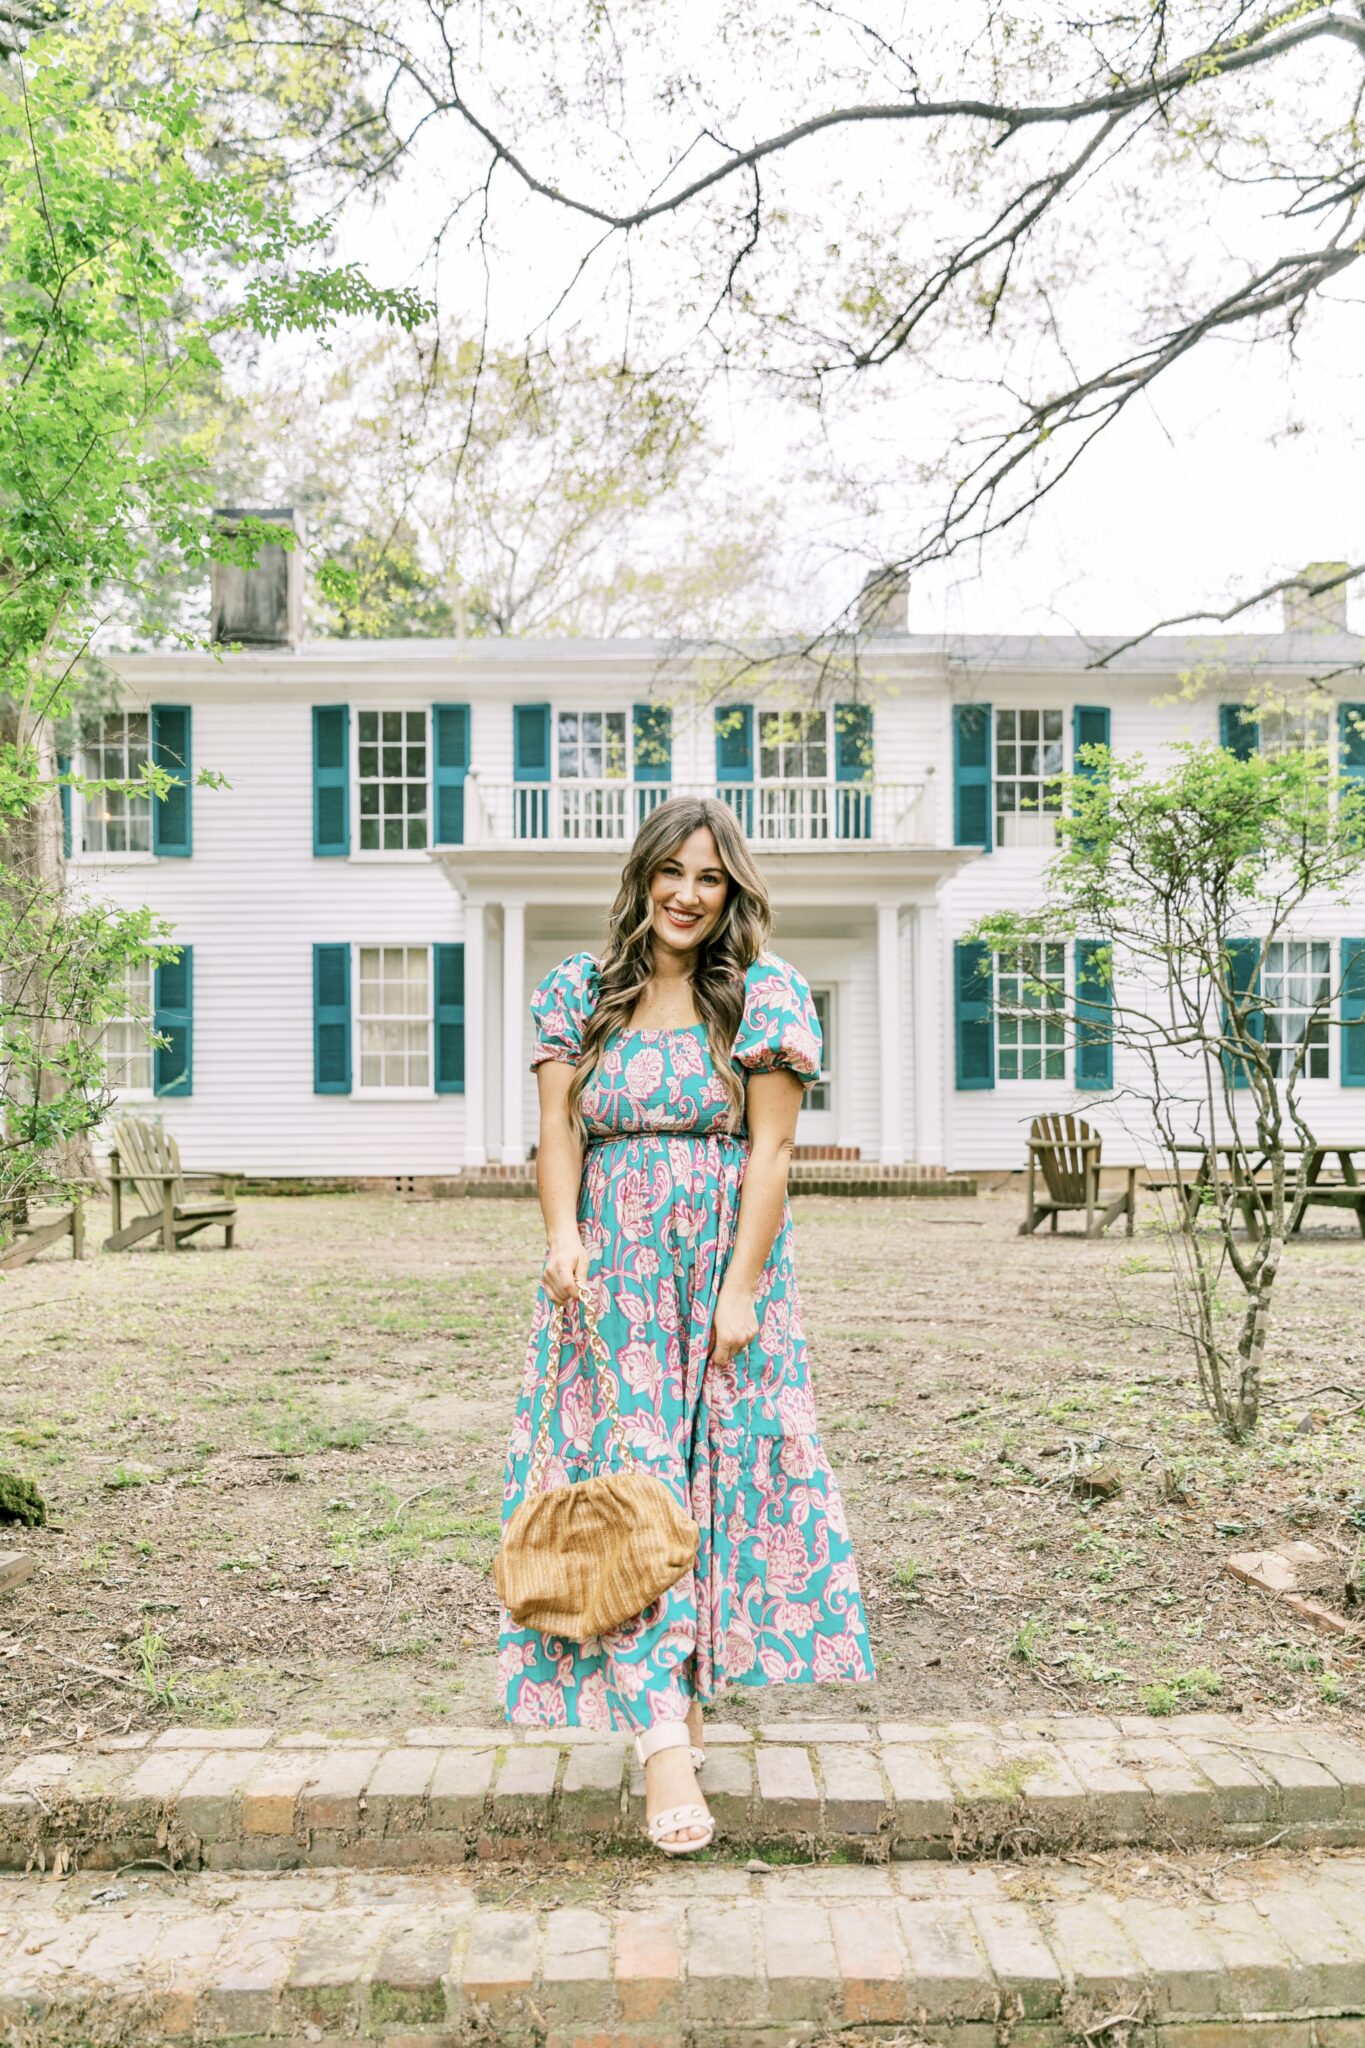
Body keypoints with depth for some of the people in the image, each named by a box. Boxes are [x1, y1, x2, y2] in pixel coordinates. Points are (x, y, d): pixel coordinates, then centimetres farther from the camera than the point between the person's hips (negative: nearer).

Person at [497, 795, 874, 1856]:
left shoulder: (765, 993, -1)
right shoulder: (580, 993, 6)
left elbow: (771, 1151, -5)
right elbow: (559, 1133, 1)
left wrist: (740, 1287, -11)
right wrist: (563, 1237, -17)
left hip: (725, 1266, -1)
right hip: (610, 1271, 1)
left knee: (718, 1473, 5)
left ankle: (692, 1691, 23)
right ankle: (664, 1736, -2)